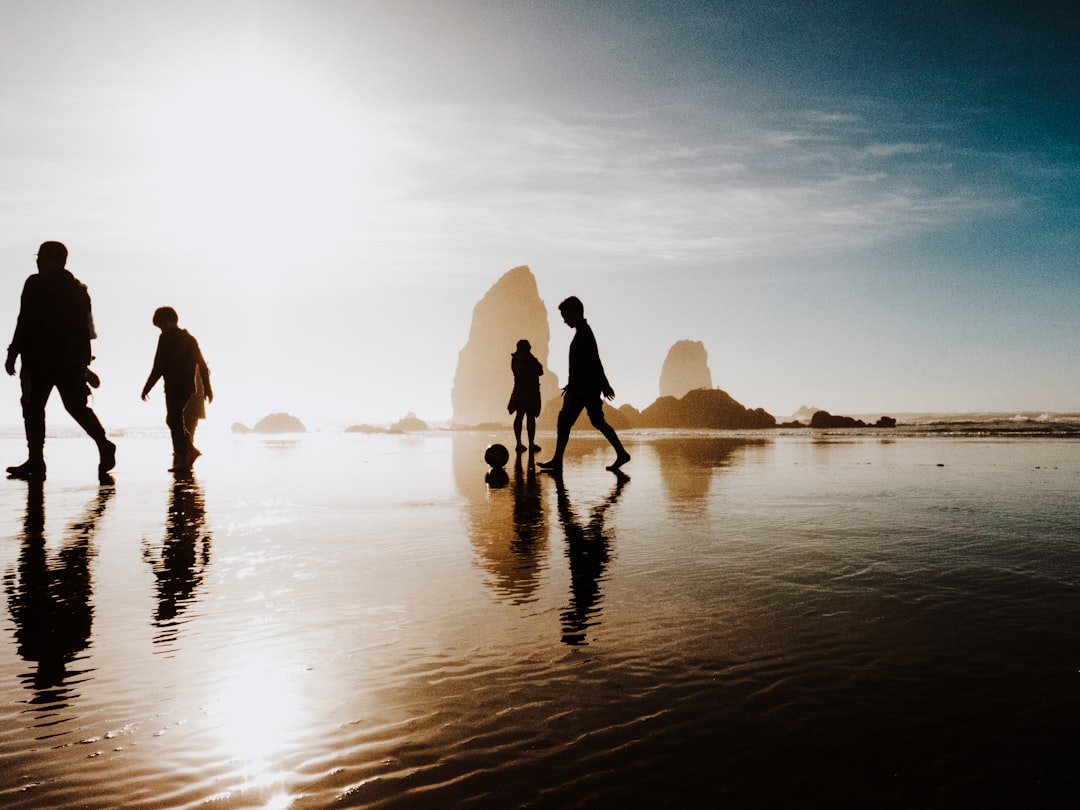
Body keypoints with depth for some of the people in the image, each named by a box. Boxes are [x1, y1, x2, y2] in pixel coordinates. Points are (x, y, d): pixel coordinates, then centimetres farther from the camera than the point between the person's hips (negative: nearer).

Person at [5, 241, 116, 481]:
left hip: (40, 357, -5)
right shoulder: (78, 288, 13)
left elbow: (25, 322, -10)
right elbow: (87, 328, 14)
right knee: (76, 405, 10)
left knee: (33, 407, 2)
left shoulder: (36, 284, -5)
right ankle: (104, 444, -7)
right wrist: (83, 360, 19)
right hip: (74, 359, 5)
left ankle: (36, 461, 0)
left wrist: (13, 354, -6)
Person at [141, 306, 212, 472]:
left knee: (175, 423, -3)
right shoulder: (189, 338, 15)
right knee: (186, 423, 13)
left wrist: (147, 387, -3)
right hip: (191, 388, 7)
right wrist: (207, 388, 19)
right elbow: (202, 365, 16)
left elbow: (159, 366, -10)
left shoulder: (166, 337, -5)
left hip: (175, 388, -7)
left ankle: (182, 460, -9)